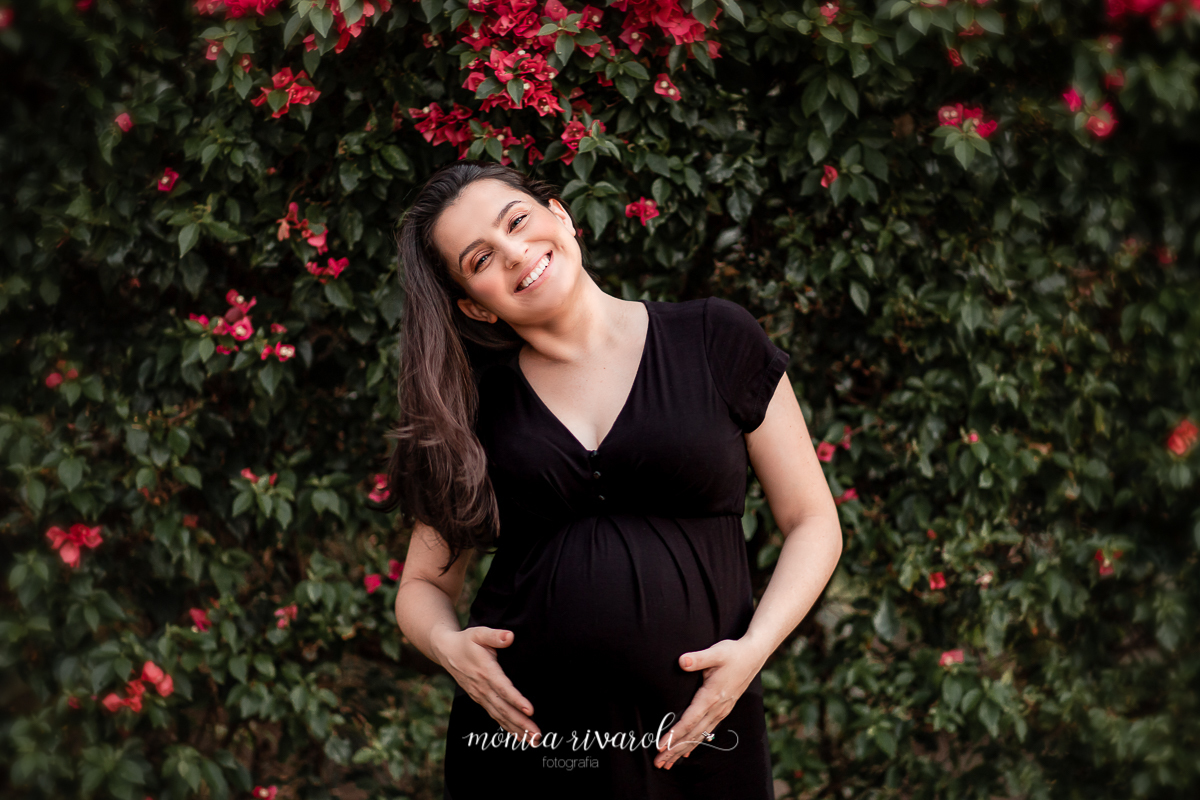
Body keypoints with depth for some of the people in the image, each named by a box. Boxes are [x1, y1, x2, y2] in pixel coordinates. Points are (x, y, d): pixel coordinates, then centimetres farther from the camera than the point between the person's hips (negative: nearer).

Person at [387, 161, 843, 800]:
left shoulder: (714, 341, 2)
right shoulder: (473, 404, 6)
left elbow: (812, 523, 5)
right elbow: (423, 584, 13)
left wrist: (754, 647, -10)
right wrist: (448, 644, -10)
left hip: (696, 744, -1)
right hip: (518, 744, 1)